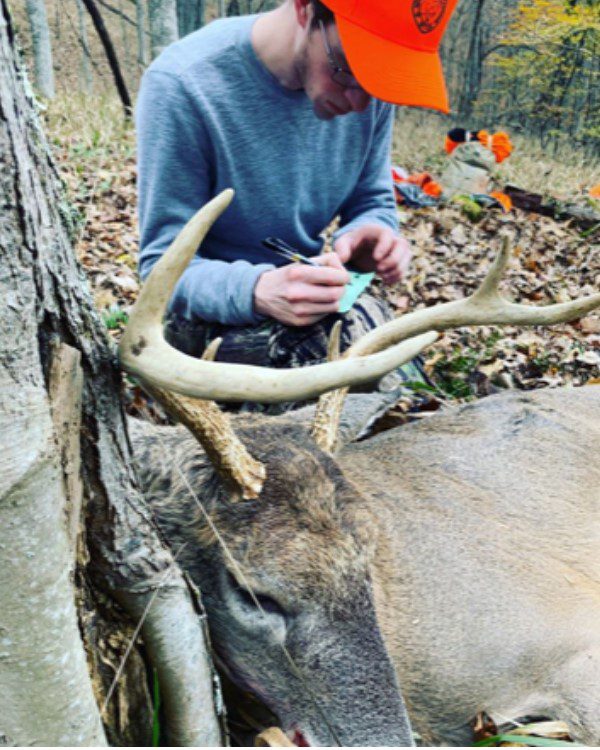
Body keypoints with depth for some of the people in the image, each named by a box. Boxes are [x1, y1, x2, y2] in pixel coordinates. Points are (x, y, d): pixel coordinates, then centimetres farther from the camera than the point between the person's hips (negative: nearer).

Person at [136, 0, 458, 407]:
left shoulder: (370, 85, -6)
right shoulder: (184, 85, -21)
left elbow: (372, 203, 7)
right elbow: (163, 266, -17)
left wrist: (365, 237, -19)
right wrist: (257, 291, -39)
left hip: (311, 295, 4)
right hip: (214, 311, -4)